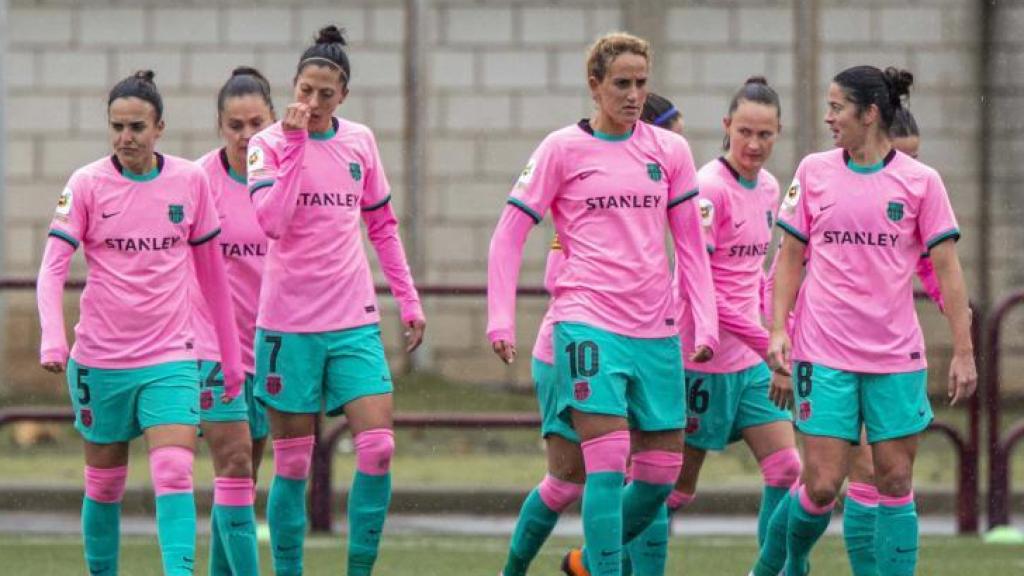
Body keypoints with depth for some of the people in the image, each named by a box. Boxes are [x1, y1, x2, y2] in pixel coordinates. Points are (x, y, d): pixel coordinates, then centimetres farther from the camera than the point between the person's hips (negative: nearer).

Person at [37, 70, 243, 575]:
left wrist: (230, 354, 15)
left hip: (170, 359, 0)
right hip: (99, 359, 0)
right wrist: (53, 341, -26)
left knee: (174, 474, -16)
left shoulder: (190, 181, 1)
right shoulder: (87, 184, -5)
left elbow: (210, 271, 12)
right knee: (104, 485, 9)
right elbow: (52, 269, -10)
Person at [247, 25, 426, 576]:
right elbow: (271, 221, -20)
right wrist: (294, 143, -20)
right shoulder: (270, 143, -4)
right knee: (292, 463, 1)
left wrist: (409, 299, 13)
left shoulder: (360, 141, 7)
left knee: (378, 447, -9)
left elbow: (382, 226, 17)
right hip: (289, 323, -3)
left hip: (354, 322, 3)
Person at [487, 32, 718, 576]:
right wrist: (501, 320, -7)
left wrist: (705, 321, 6)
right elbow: (509, 234, 1)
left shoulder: (669, 150, 9)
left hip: (656, 329, 5)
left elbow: (690, 242, 14)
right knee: (608, 464, -16)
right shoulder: (563, 149, -2)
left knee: (662, 470, 7)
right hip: (588, 322, -5)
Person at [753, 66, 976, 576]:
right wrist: (778, 328, 0)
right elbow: (790, 257, 10)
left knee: (896, 484, 0)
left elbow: (946, 268, 0)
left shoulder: (920, 181, -1)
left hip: (896, 357, 0)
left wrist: (963, 351, -4)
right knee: (822, 486, -5)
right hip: (824, 356, 0)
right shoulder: (814, 171, 4)